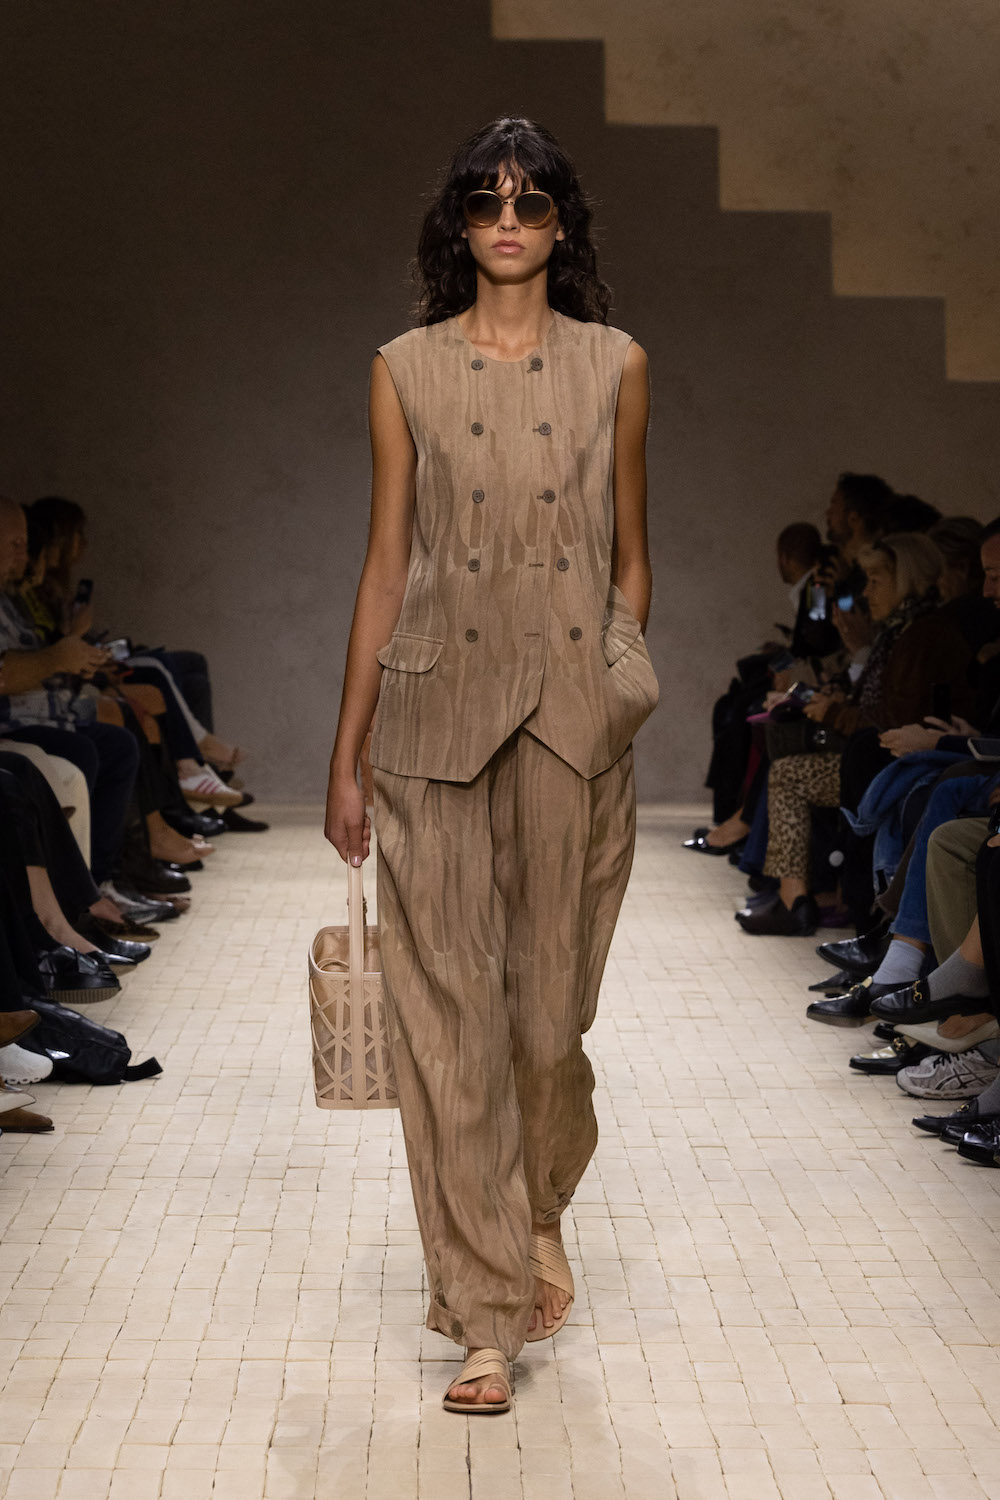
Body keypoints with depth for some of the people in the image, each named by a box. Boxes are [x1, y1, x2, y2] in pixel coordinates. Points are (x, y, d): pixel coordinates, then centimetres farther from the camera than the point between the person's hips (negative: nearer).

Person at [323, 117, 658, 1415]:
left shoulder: (615, 366, 7)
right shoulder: (406, 370, 6)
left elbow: (630, 556, 12)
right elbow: (385, 564, 5)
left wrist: (622, 699, 12)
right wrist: (347, 753, 4)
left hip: (575, 710, 0)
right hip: (437, 708, 0)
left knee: (552, 996, 6)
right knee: (448, 1005, -3)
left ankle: (539, 1216, 35)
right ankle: (490, 1308, 5)